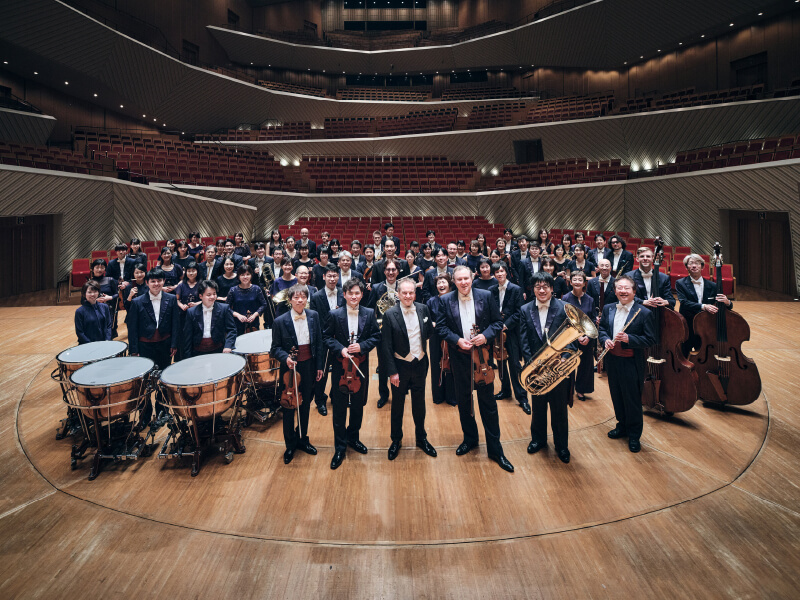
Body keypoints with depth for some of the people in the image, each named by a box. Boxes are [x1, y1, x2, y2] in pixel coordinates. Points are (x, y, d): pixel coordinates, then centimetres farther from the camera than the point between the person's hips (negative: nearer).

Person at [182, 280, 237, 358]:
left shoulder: (224, 308, 2)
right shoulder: (191, 312, 5)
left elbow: (231, 329, -1)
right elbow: (187, 337, 6)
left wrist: (228, 346, -18)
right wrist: (187, 359, 2)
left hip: (219, 351, -1)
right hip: (198, 353, 1)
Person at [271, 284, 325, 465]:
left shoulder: (314, 316, -3)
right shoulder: (280, 321, -13)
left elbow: (318, 343, 4)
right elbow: (275, 348, -6)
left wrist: (319, 366, 4)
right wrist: (286, 358, -26)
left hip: (309, 368, 3)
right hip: (290, 369, -3)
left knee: (305, 405, 18)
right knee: (288, 409, 9)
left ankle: (302, 438, 37)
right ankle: (290, 445, 28)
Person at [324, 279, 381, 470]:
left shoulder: (369, 314, -1)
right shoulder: (334, 314, -5)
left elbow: (376, 336, 1)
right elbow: (327, 337, 0)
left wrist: (362, 346, -15)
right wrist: (340, 349, -16)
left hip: (361, 365, 2)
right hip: (340, 366, -2)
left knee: (358, 405, 15)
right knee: (339, 407, 3)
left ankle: (353, 437, 36)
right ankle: (340, 447, 15)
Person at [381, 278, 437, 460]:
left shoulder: (423, 309, -2)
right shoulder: (390, 315, -13)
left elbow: (430, 333, 9)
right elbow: (386, 346, -12)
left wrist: (432, 327, -10)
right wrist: (392, 371, -12)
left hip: (420, 364, 3)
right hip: (400, 366, -3)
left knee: (419, 403, 17)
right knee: (397, 404, 14)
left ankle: (421, 438, 36)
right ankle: (396, 440, 32)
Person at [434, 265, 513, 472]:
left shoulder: (486, 296, -2)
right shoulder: (445, 301, 0)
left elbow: (498, 321, 1)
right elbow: (440, 327, -2)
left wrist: (486, 335, -17)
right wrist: (457, 340, -16)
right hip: (459, 356, 1)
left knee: (488, 401, 2)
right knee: (463, 400, 13)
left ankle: (495, 449, 12)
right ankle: (469, 438, 33)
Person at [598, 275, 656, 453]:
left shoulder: (644, 313, -11)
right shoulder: (608, 309, 4)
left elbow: (650, 339, -12)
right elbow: (601, 328, 13)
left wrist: (629, 338, -26)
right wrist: (605, 339, -8)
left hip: (631, 363, -5)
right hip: (612, 360, 5)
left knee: (632, 400, 6)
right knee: (617, 397, 19)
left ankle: (634, 435, 24)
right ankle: (622, 426, 39)